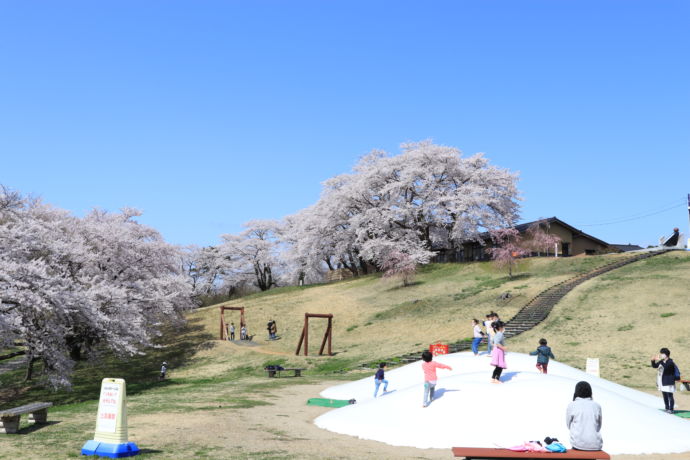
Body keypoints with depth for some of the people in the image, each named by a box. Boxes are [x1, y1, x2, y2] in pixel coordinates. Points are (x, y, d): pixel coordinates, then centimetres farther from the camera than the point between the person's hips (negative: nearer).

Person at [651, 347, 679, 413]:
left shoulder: (670, 362, -13)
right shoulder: (662, 362, 10)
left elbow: (665, 366, -32)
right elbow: (654, 366, 16)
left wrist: (659, 360, -36)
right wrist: (653, 361, -2)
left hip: (668, 383, -9)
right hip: (662, 382, 9)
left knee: (670, 396, -5)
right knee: (665, 396, 14)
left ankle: (671, 409, -1)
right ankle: (667, 408, 23)